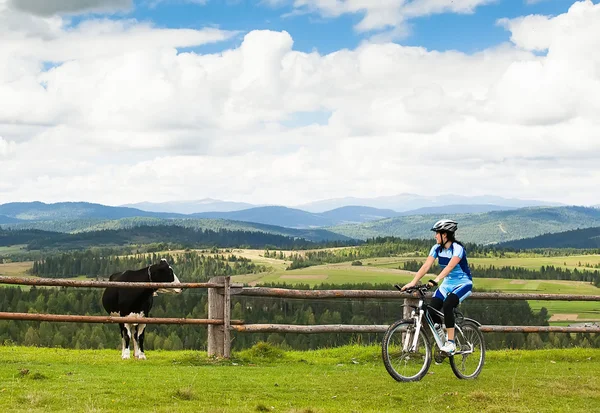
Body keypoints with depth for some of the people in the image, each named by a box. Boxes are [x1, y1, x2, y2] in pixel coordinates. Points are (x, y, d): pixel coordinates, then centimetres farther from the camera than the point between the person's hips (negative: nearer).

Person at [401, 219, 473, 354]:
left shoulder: (458, 248, -21)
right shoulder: (437, 248, -2)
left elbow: (450, 266, -36)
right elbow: (426, 266, -12)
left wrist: (436, 280, -50)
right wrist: (413, 282, -24)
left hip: (463, 283, -7)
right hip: (447, 283, 7)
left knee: (447, 305, -33)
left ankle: (451, 343, -27)